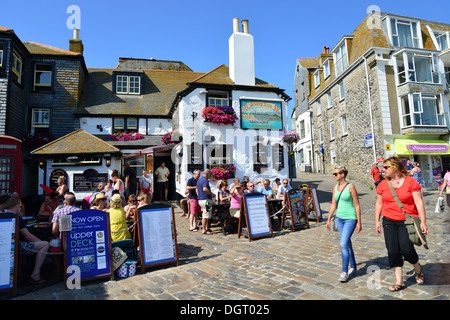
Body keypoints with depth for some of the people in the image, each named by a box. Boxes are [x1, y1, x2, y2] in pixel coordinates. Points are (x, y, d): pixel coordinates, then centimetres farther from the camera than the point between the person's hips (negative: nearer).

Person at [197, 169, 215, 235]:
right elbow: (205, 189, -30)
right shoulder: (205, 180, -14)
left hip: (200, 199, 10)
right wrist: (212, 194, -20)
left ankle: (207, 228, 23)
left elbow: (197, 190, 22)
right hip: (205, 199, -10)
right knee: (206, 216, -4)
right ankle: (204, 230, 1)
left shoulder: (199, 180, 17)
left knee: (204, 215, 16)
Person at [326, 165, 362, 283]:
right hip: (339, 218, 7)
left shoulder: (351, 187, -12)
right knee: (347, 244, 16)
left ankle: (344, 272, -1)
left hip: (350, 219, -6)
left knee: (343, 244, -13)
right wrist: (329, 220, 13)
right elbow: (333, 205, 12)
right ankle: (353, 267, 31)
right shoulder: (335, 188, 6)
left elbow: (357, 205, -9)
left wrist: (359, 222, -10)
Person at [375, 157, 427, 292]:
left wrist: (423, 222, -9)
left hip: (407, 222, -3)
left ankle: (418, 269, 25)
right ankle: (399, 282, 16)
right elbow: (379, 203, 11)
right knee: (393, 251, 1)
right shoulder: (383, 184, 5)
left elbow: (419, 202, -5)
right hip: (389, 221, 3)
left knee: (406, 249, -11)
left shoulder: (410, 182, -4)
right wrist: (377, 221, 9)